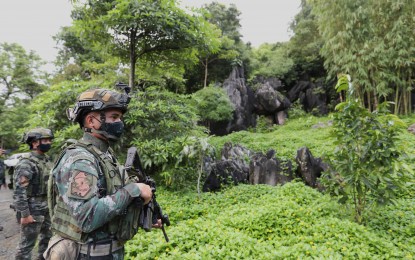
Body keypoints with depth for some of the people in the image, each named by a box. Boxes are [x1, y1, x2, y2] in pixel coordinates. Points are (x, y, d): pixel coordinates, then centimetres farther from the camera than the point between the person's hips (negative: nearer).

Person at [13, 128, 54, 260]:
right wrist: (25, 214, -21)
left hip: (47, 208, 8)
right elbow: (19, 191, -22)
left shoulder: (46, 160, 9)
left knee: (47, 238, 19)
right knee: (27, 243, 4)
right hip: (33, 209, -8)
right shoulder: (26, 163, -18)